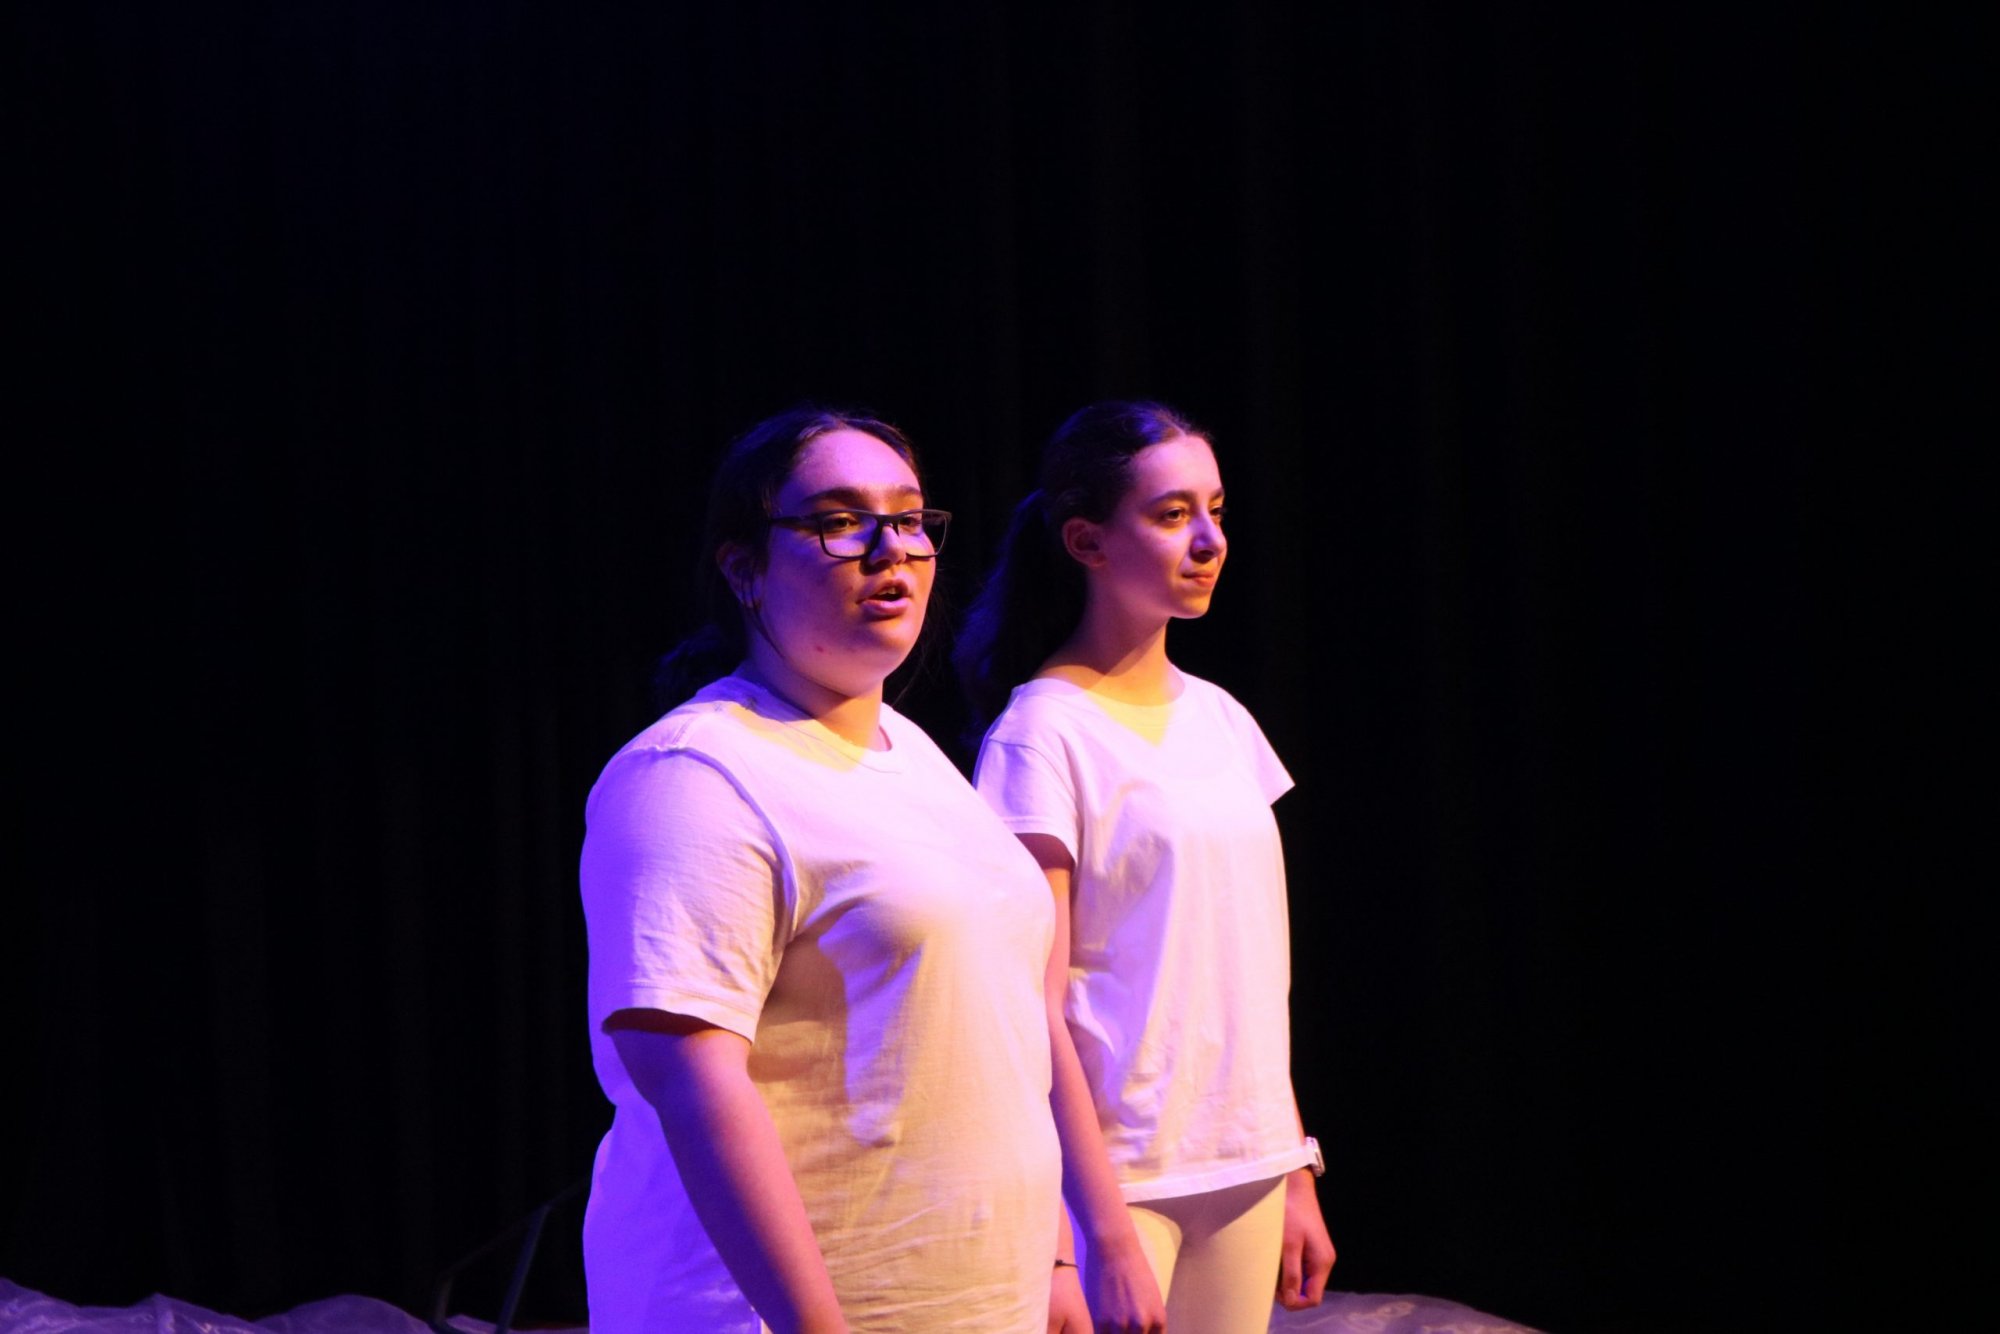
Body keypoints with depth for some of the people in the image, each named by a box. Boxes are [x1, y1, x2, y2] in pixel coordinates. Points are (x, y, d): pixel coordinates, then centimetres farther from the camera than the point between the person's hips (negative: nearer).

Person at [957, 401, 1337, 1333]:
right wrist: (1108, 1235, -17)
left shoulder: (1220, 720, 11)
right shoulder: (1044, 732, -9)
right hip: (1118, 1175, -6)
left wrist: (1296, 1170, 12)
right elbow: (1037, 1009, -13)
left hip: (1245, 1170, 6)